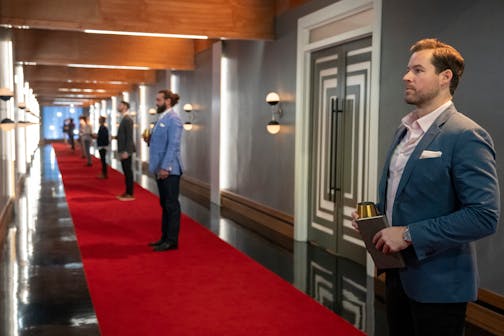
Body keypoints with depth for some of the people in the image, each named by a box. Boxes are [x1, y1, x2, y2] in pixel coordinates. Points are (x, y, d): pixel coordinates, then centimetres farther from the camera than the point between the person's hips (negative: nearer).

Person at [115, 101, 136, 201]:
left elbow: (129, 136, -19)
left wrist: (126, 151, -21)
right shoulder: (124, 119, 16)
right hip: (123, 150, 9)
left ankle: (130, 194, -1)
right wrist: (116, 137, 7)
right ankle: (127, 192, 17)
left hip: (126, 151, -9)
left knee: (128, 172, -5)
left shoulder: (127, 119, -14)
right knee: (126, 172, 11)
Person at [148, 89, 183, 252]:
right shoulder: (162, 118, 15)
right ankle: (165, 237, 22)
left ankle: (172, 241, 3)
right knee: (165, 204, 14)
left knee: (172, 205, -3)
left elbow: (173, 145, -19)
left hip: (169, 170, -9)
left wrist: (165, 167, -22)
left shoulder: (173, 119, -12)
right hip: (161, 169, 9)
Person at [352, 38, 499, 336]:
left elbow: (484, 216, -24)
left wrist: (410, 235, -23)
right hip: (398, 273, 8)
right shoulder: (404, 130, 9)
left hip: (437, 282, -8)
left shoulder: (466, 136, -18)